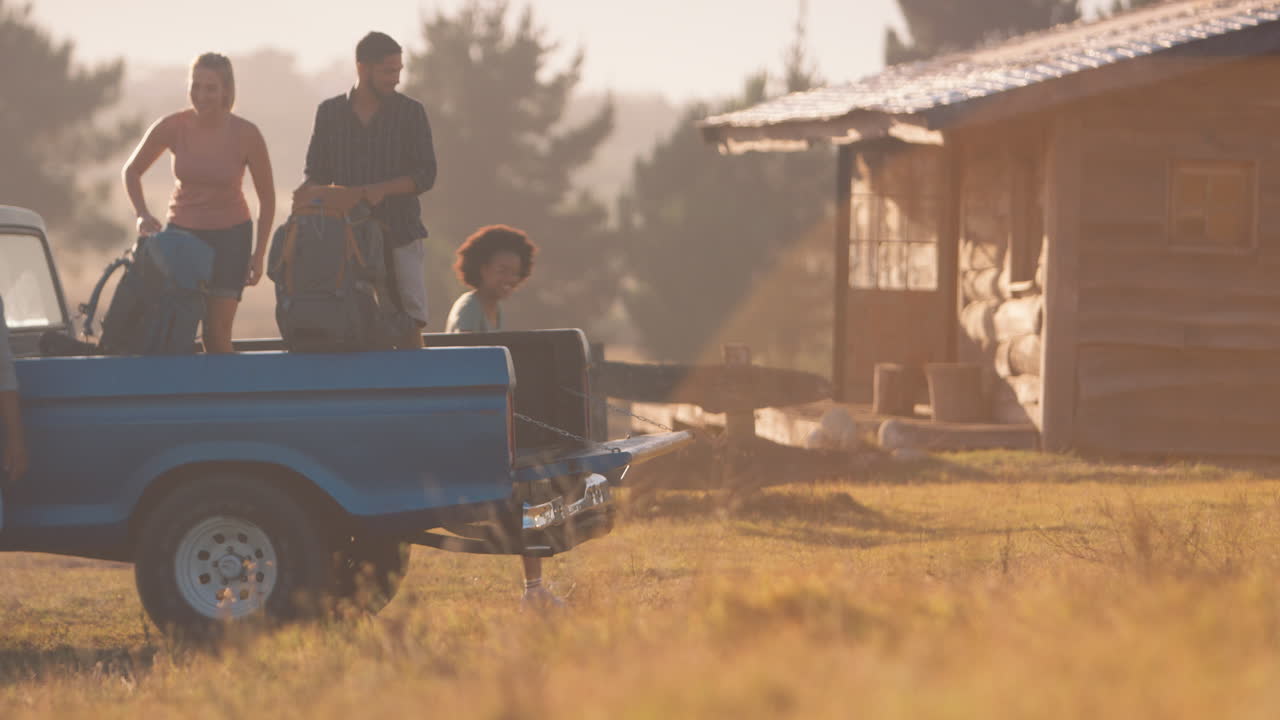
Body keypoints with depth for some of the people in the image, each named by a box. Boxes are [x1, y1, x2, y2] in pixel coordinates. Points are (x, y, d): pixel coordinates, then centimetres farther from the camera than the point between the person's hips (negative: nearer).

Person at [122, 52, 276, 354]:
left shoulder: (246, 134, -12)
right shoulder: (172, 126, -10)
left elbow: (267, 198, -1)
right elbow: (132, 171, 6)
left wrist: (259, 253, -5)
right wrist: (143, 214, -10)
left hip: (230, 236, -1)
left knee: (216, 334, -9)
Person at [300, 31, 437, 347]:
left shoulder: (410, 112, 5)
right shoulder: (330, 113, 10)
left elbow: (425, 175, -1)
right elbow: (317, 173, 13)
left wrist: (382, 189, -17)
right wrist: (306, 193, -10)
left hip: (399, 234, -2)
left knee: (409, 323, -10)